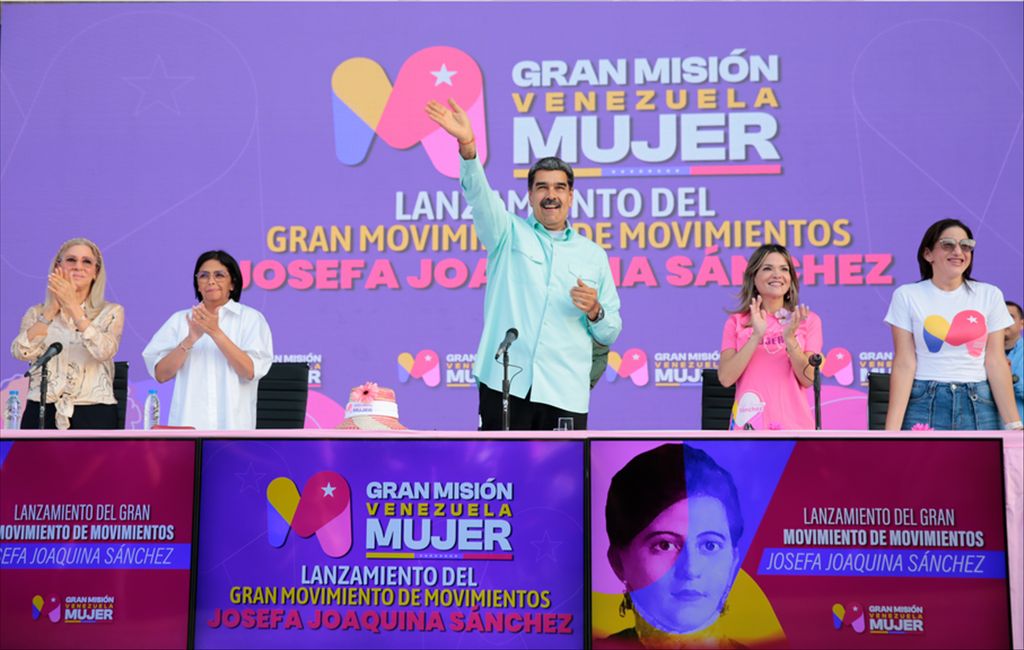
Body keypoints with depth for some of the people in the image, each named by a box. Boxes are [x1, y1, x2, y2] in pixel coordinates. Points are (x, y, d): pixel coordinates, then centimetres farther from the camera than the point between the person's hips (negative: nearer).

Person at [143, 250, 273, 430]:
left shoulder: (251, 318, 4)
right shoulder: (180, 319, 11)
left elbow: (250, 371, -8)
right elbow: (160, 374, 2)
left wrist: (215, 332, -14)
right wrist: (189, 340, -13)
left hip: (232, 425, -2)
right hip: (187, 424, 2)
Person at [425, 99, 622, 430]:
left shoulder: (594, 254, 16)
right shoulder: (509, 233, 12)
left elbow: (610, 333, 18)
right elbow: (480, 195, -9)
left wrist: (595, 312, -4)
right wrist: (467, 146, -26)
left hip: (565, 392, 2)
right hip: (505, 382, -1)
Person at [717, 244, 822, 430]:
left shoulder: (808, 320, 5)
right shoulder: (736, 322, 5)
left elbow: (808, 379, -3)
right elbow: (725, 378, -7)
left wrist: (789, 338, -16)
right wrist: (756, 336, -15)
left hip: (794, 425, 0)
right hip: (749, 425, 0)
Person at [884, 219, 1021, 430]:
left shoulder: (989, 295, 5)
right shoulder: (907, 296, -1)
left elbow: (995, 362, 4)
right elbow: (904, 364, -5)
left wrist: (1014, 425, -2)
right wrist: (892, 429, -13)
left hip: (979, 406, 2)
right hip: (925, 405, -2)